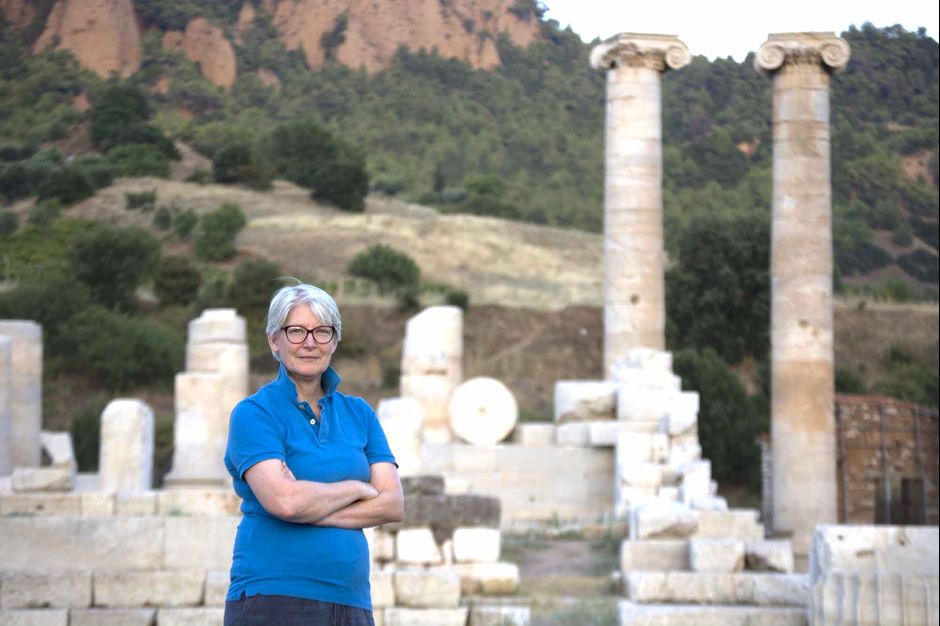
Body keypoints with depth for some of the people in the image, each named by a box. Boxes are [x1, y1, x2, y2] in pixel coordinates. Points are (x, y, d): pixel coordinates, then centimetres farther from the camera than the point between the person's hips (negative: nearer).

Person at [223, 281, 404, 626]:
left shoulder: (360, 414, 13)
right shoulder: (253, 413, -2)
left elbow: (393, 504, 1)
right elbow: (283, 500, -17)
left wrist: (311, 508, -10)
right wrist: (355, 488, -3)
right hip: (272, 597, -4)